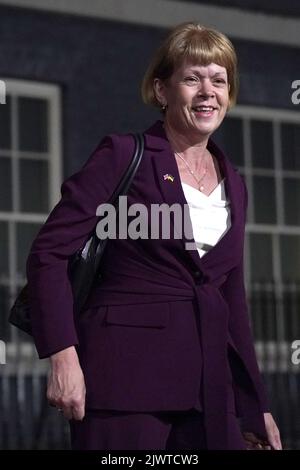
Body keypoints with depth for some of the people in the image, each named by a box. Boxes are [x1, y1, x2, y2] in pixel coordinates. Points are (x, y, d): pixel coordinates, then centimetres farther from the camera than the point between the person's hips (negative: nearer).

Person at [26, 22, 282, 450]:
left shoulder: (233, 184, 16)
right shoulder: (124, 156, -2)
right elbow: (48, 253, -7)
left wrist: (256, 406, 16)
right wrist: (63, 357, -17)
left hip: (209, 383, 6)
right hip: (127, 373, -5)